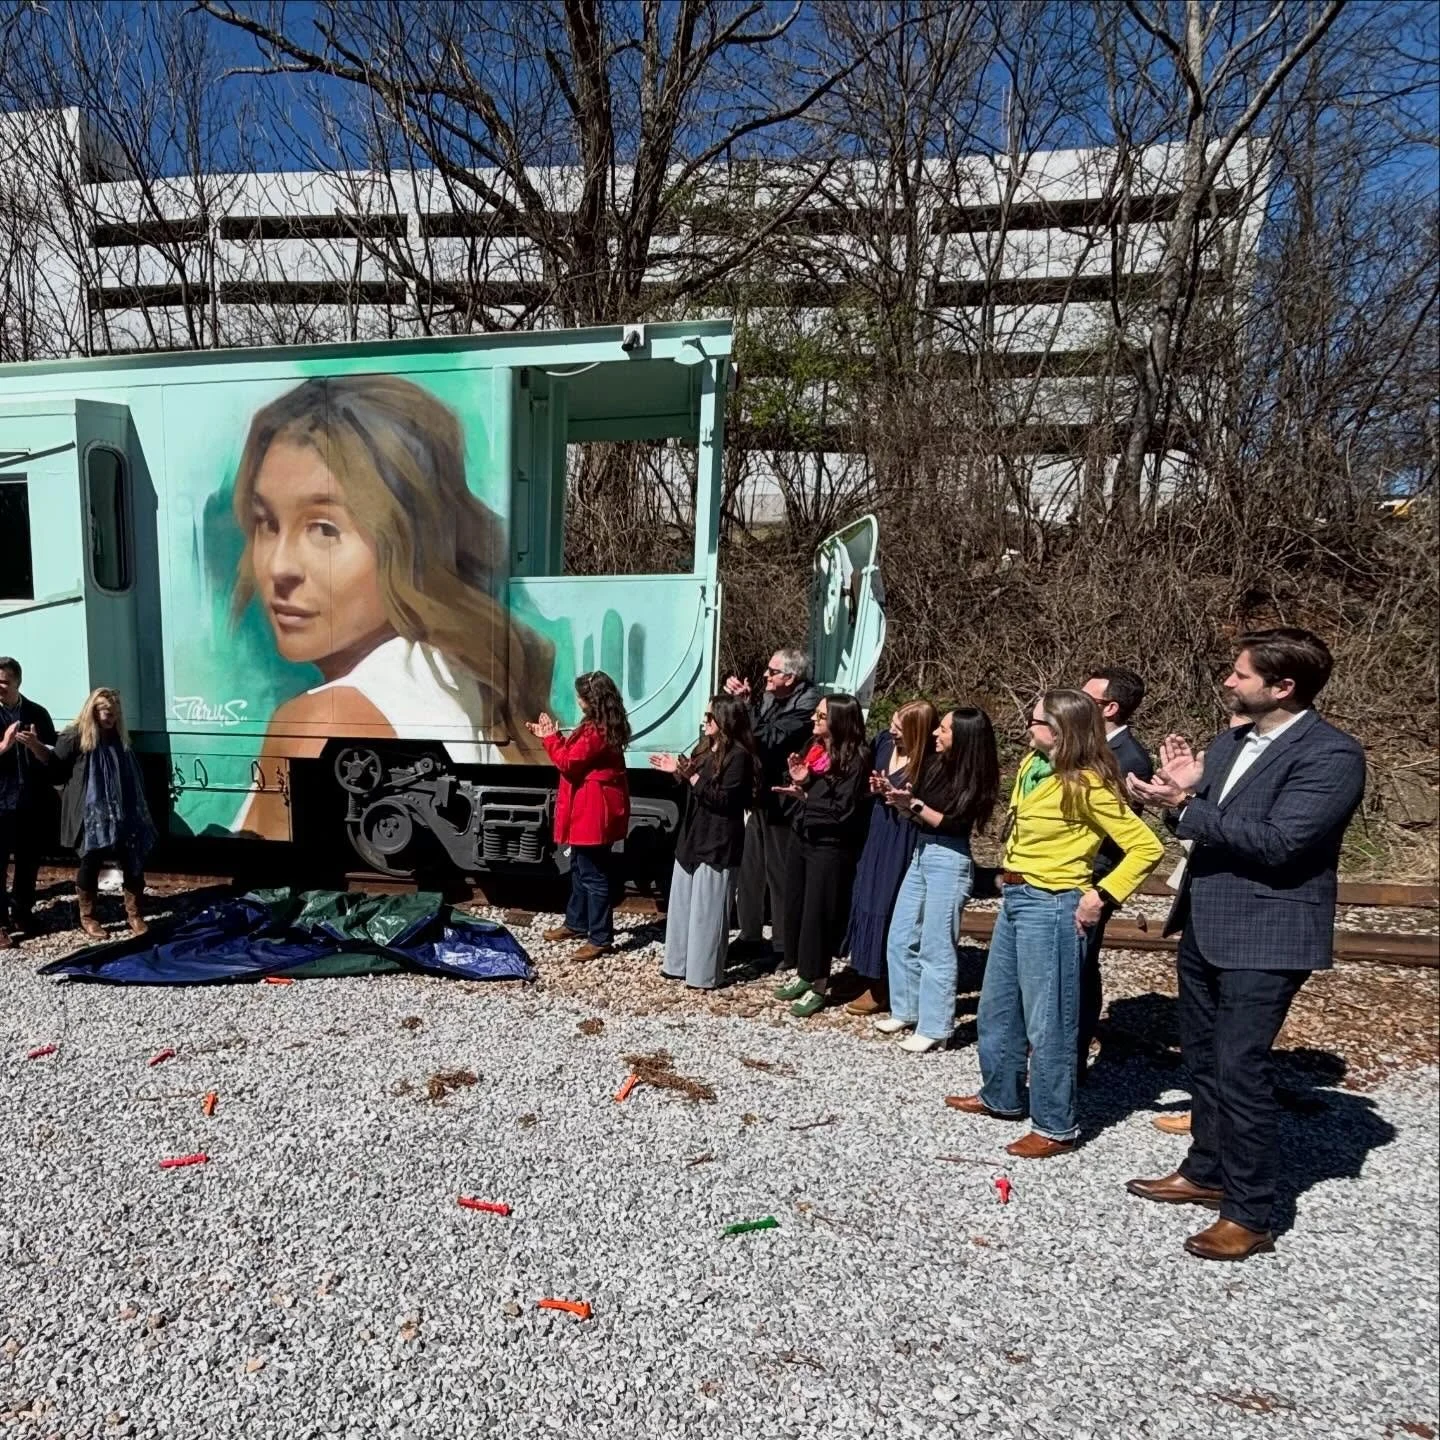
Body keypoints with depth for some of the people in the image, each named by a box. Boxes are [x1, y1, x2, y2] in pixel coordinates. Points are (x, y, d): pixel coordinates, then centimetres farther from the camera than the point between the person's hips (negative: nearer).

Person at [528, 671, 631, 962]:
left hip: (594, 813, -11)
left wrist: (550, 738, -7)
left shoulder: (596, 732, -23)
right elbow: (574, 752, 16)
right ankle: (576, 924, 35)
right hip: (590, 810, 11)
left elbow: (568, 762, -19)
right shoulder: (602, 726, 10)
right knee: (580, 868, 21)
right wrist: (552, 736, 9)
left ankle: (600, 938, 6)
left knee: (594, 875, -3)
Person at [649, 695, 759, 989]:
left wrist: (692, 776, -23)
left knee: (706, 909, -1)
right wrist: (678, 771, 3)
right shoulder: (704, 749, 11)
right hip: (692, 836, 9)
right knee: (682, 903, 15)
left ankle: (705, 973, 9)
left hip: (717, 843, -9)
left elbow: (725, 800, -21)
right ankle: (679, 964, 27)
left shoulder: (738, 755, -15)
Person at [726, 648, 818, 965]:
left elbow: (770, 739, -23)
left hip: (782, 801, -8)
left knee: (780, 874, 0)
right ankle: (750, 936, 30)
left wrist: (747, 702, -20)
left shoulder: (807, 704, -15)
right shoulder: (769, 698, 8)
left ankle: (784, 947, 13)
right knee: (749, 868, 15)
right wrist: (737, 697, -4)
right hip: (760, 796, 8)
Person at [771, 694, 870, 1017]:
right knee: (795, 908, 14)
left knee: (818, 914, 0)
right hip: (801, 839, 8)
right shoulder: (812, 751, 9)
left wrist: (804, 797, -21)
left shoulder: (854, 760, -13)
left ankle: (818, 986, 14)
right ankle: (802, 973, 29)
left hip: (829, 848, -8)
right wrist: (797, 782, -7)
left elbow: (843, 811, -18)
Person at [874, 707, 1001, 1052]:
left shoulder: (975, 778, -11)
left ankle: (934, 1027, 12)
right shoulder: (936, 765, 6)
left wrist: (913, 803, -20)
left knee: (935, 946, 0)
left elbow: (953, 823, -16)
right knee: (900, 939, 13)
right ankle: (906, 1010, 28)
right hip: (921, 855, 8)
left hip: (950, 862, -7)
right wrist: (894, 795, -3)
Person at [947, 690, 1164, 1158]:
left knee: (1047, 1021, 2)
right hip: (1015, 898, 9)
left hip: (1051, 907, -9)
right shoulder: (1031, 766, 6)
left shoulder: (1085, 784, -17)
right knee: (996, 1007, 19)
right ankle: (1001, 1097, 36)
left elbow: (1146, 846, -17)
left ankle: (1055, 1127, 18)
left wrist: (1102, 895, -19)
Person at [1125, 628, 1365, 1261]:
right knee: (1203, 1058, 19)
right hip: (1203, 925, 8)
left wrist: (1186, 806, -22)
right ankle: (1206, 1173, 36)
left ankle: (1249, 1215, 14)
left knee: (1240, 1068, -3)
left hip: (1264, 936, -8)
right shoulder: (1231, 742, 9)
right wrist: (1186, 790, -6)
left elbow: (1277, 842, -24)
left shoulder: (1332, 754, -15)